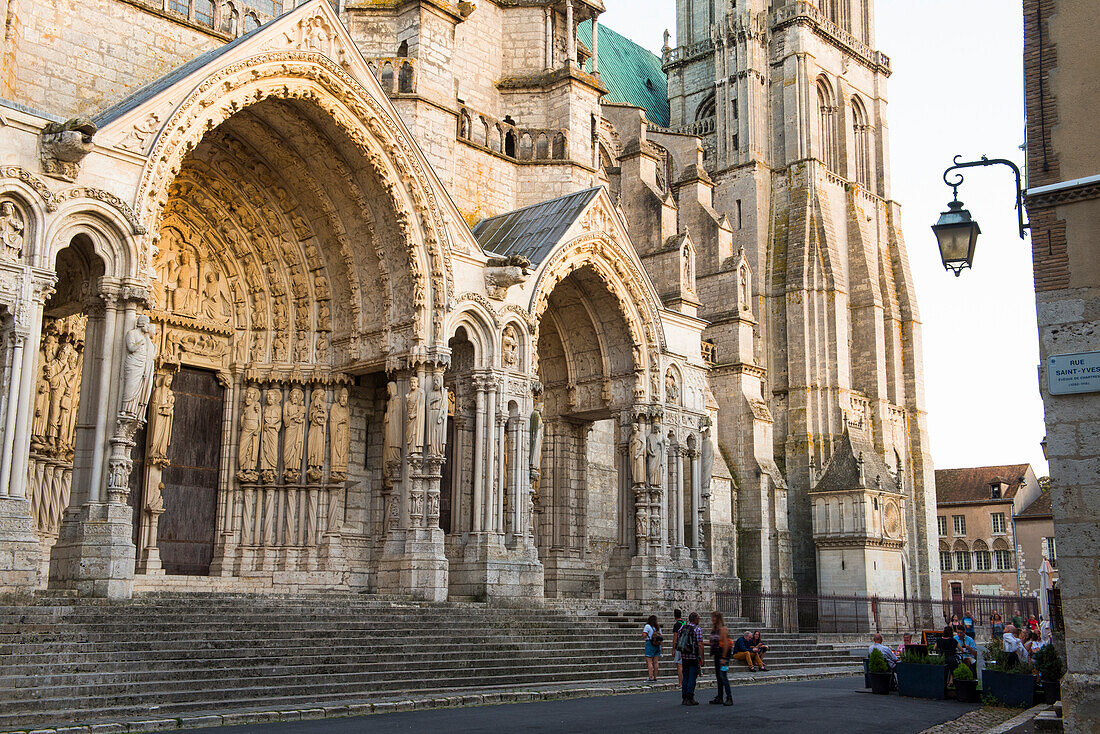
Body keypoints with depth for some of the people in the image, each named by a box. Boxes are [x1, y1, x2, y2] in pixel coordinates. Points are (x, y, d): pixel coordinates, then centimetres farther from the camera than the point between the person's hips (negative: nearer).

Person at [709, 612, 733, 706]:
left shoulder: (723, 629, -14)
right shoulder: (714, 629, 14)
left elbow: (726, 644, -18)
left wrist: (724, 658, -21)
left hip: (723, 655, -9)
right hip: (717, 655, 9)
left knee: (723, 676, -14)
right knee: (718, 676, 13)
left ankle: (729, 698, -12)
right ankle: (719, 697, 21)